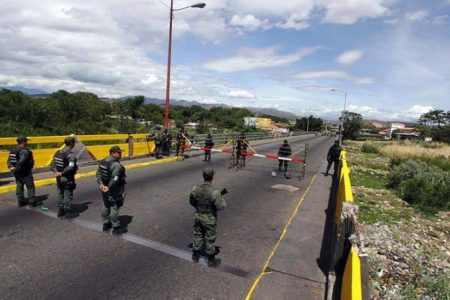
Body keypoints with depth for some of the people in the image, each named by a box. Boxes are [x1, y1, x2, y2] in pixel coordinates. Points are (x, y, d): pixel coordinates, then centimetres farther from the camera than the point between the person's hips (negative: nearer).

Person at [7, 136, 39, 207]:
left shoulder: (13, 150, 10)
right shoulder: (24, 151, -20)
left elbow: (9, 160, 5)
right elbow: (21, 161, -31)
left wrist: (11, 166, -9)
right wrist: (16, 169, -22)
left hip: (17, 173, 9)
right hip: (25, 172, -9)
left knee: (19, 186, 15)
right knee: (30, 187, 1)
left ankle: (21, 202, 21)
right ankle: (32, 202, 5)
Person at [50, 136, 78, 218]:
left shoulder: (58, 153, 5)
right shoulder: (71, 154, -19)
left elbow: (52, 165, 3)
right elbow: (71, 167, -32)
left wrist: (56, 172, -11)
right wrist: (62, 173, -23)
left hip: (59, 178, 7)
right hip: (68, 179, -7)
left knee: (60, 195, 18)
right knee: (68, 196, 5)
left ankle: (60, 211, 29)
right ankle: (68, 212, 14)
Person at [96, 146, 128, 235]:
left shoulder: (103, 162, 5)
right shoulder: (116, 165, -24)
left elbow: (98, 173, 2)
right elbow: (115, 179, -32)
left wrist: (101, 184, -6)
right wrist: (109, 187, -23)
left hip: (105, 187, 9)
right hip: (114, 190, -9)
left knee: (105, 206, 20)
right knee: (114, 208, 1)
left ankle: (106, 224, 35)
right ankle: (116, 228, 11)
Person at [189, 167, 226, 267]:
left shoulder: (196, 189, -15)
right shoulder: (214, 192, -30)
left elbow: (191, 201, 0)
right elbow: (221, 206, -20)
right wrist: (221, 197, -2)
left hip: (198, 216, 4)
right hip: (210, 219, -4)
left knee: (198, 235, 23)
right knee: (210, 239, 13)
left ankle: (195, 256, 39)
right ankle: (211, 260, 31)